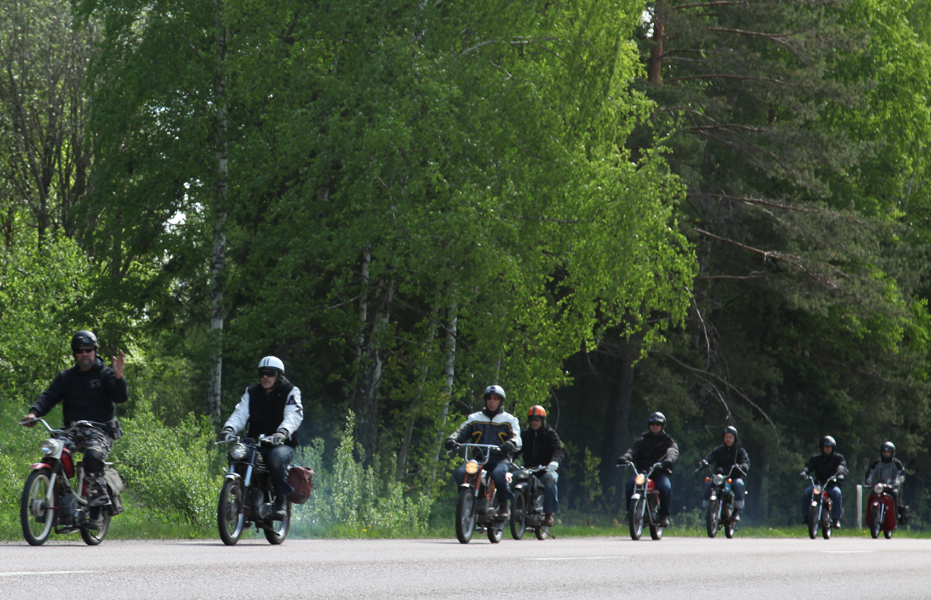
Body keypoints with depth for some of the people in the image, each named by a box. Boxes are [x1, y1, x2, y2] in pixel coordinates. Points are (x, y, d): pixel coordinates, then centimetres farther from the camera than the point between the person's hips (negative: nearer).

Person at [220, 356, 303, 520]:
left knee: (276, 458, -37)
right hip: (255, 443, 4)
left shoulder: (290, 392, 1)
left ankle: (281, 500, -22)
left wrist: (283, 432, -39)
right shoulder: (251, 393, 14)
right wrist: (229, 428, -24)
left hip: (282, 444, -4)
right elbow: (240, 414, 0)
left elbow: (293, 416, -16)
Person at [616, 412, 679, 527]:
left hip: (660, 473, -2)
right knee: (631, 483, -28)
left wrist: (669, 460, -36)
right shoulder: (643, 439, 17)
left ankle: (663, 515, -20)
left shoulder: (668, 441, 11)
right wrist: (625, 458, -24)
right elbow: (634, 450, 0)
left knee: (665, 487, -33)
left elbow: (673, 451, -10)